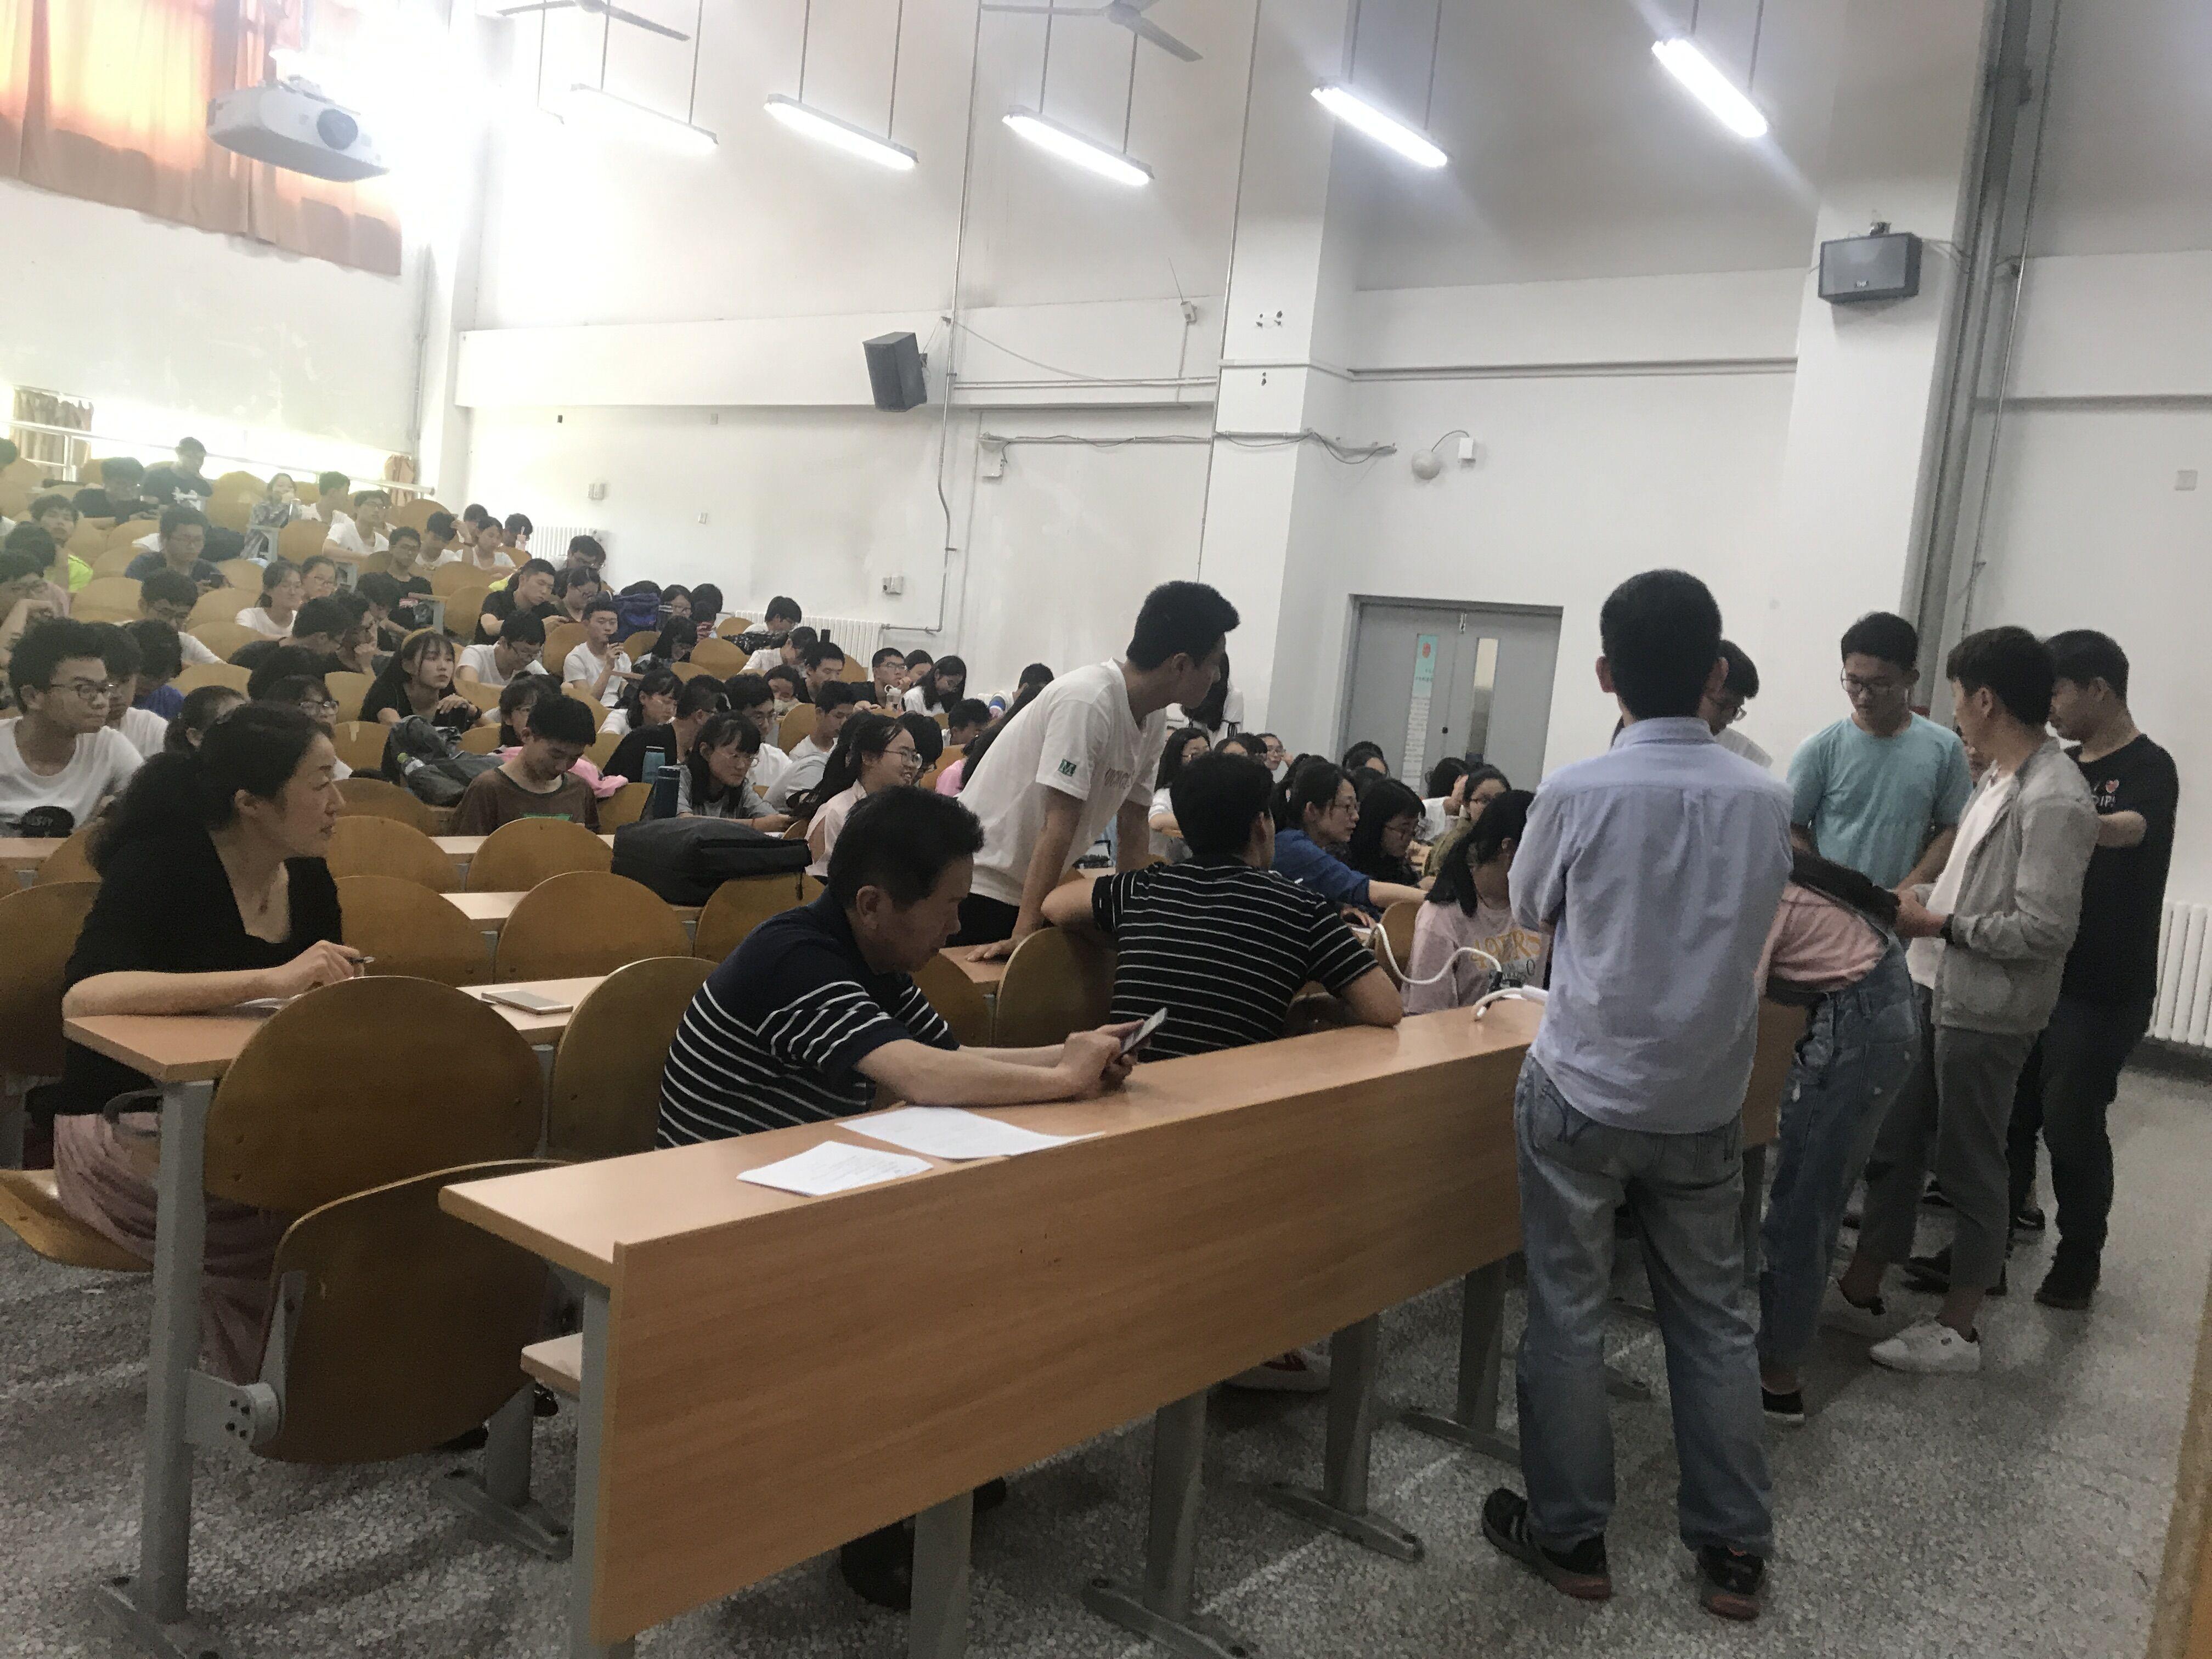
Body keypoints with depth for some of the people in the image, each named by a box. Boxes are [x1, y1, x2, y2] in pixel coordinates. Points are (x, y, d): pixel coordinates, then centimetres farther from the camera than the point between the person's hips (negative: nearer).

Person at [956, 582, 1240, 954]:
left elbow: (1133, 824, 6)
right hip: (981, 884, -8)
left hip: (1033, 890, 8)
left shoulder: (1154, 719, 1)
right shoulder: (1086, 703, -25)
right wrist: (1023, 935, -27)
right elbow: (1059, 826, -28)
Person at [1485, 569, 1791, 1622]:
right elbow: (1753, 927, 10)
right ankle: (1732, 1550, 23)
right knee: (1711, 1314, 14)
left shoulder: (1577, 792, -14)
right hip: (1705, 1100, 3)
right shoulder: (1765, 800, -5)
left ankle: (1571, 1536, 20)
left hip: (1583, 1091, -3)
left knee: (1569, 1311, 9)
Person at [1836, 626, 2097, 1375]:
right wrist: (1924, 899, 7)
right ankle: (1865, 1278, 31)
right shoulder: (2000, 777, 8)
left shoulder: (2054, 801, -22)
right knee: (1894, 1141, 17)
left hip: (1987, 1011, -9)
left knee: (1970, 1166, 4)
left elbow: (2046, 929, -24)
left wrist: (1939, 924, -17)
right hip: (1935, 989, 9)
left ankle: (1956, 1329, 18)